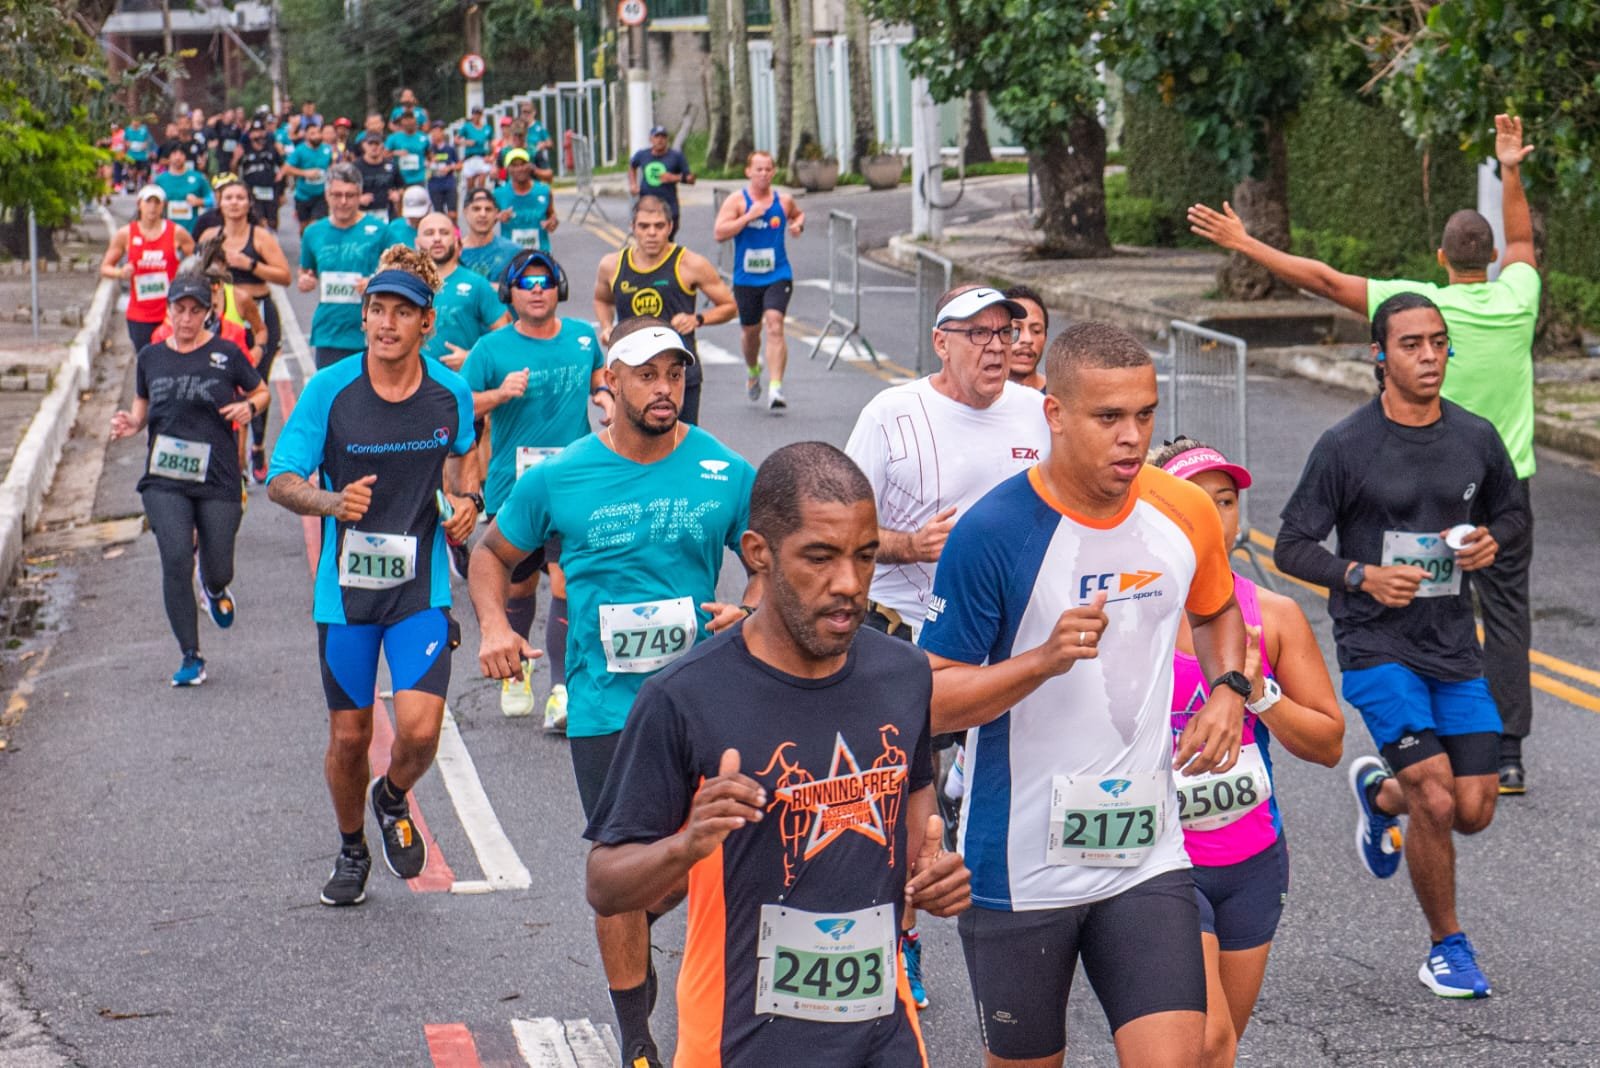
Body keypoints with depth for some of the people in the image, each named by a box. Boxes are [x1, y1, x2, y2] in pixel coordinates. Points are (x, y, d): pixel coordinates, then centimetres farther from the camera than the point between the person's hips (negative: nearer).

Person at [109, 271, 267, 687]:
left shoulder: (226, 354, 0)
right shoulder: (151, 357, 7)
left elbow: (261, 392, 12)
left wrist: (248, 407, -9)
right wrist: (130, 424, -1)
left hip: (218, 480, -1)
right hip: (164, 480, 1)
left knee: (218, 570, 4)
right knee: (177, 559, -16)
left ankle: (214, 590, 46)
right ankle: (190, 657, -4)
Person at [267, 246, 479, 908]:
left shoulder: (451, 393, -4)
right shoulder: (329, 390, -9)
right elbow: (281, 481, -9)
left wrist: (459, 499, -4)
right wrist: (332, 501, -28)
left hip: (421, 585, 0)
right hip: (346, 585, 0)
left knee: (419, 729, -14)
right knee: (348, 736, 9)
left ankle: (393, 801, 22)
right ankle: (352, 851, 36)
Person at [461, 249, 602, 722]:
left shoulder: (583, 337, 6)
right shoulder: (492, 349, -3)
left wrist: (603, 394, 6)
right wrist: (500, 394, -22)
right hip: (512, 486, 0)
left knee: (566, 582, -14)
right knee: (519, 586, 13)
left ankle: (562, 688, -10)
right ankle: (515, 670, 37)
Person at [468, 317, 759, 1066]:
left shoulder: (727, 473, -1)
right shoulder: (558, 478, -2)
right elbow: (493, 553, 12)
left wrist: (750, 611, -10)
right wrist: (493, 624, -6)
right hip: (605, 708, 0)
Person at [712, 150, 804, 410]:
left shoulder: (784, 200, 4)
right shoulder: (737, 201, -4)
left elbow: (798, 214, 27)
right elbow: (719, 233, -14)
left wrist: (798, 224, 4)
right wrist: (748, 216, -21)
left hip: (778, 276, 0)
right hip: (746, 278, 0)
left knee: (774, 324, -18)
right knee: (750, 330, 15)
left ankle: (775, 388, -24)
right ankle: (752, 370, 47)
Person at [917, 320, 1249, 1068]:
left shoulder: (1185, 514, 0)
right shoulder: (994, 532, -15)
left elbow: (1217, 612, 23)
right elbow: (930, 703, -13)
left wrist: (1229, 689, 2)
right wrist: (1044, 659, -27)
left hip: (1147, 858, 3)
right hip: (1018, 871, -3)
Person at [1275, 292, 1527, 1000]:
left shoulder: (1477, 438, 3)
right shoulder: (1345, 447, -9)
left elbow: (1512, 511, 20)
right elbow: (1290, 547, -4)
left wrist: (1491, 540, -3)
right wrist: (1361, 576, -19)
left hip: (1456, 648, 4)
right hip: (1377, 646, -4)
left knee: (1473, 811, 2)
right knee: (1436, 802, -14)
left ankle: (1379, 794, 37)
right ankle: (1446, 947, 7)